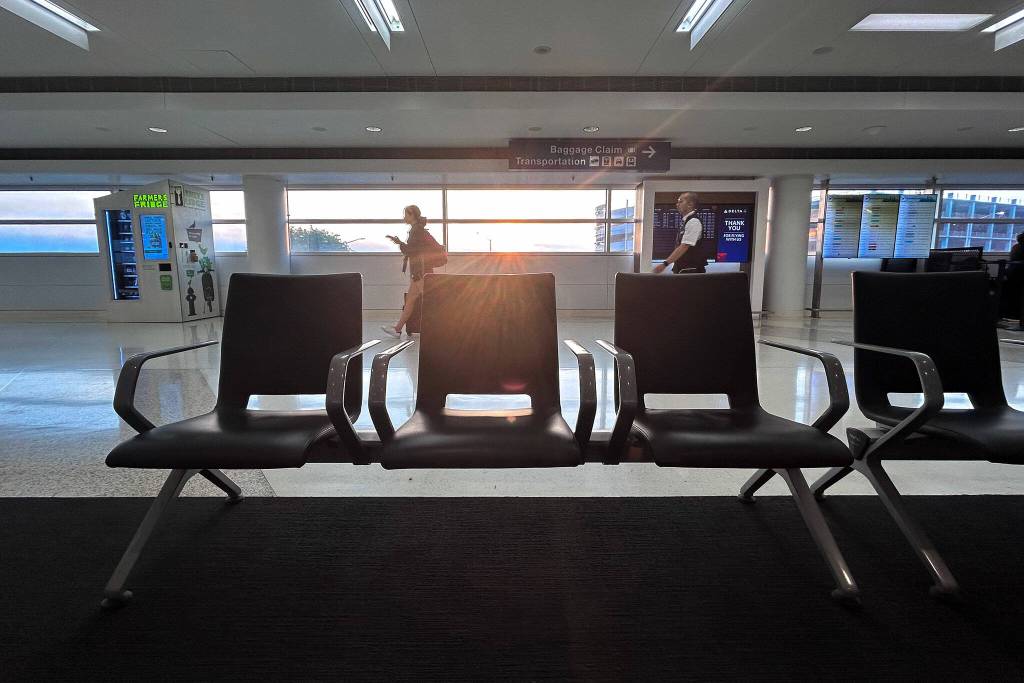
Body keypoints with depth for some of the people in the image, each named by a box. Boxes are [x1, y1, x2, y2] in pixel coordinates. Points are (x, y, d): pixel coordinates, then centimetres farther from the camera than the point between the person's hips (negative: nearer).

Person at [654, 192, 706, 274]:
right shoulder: (687, 221, 15)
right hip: (682, 270, 9)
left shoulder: (693, 222, -14)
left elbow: (684, 247, -22)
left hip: (691, 271, -9)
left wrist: (665, 264, -25)